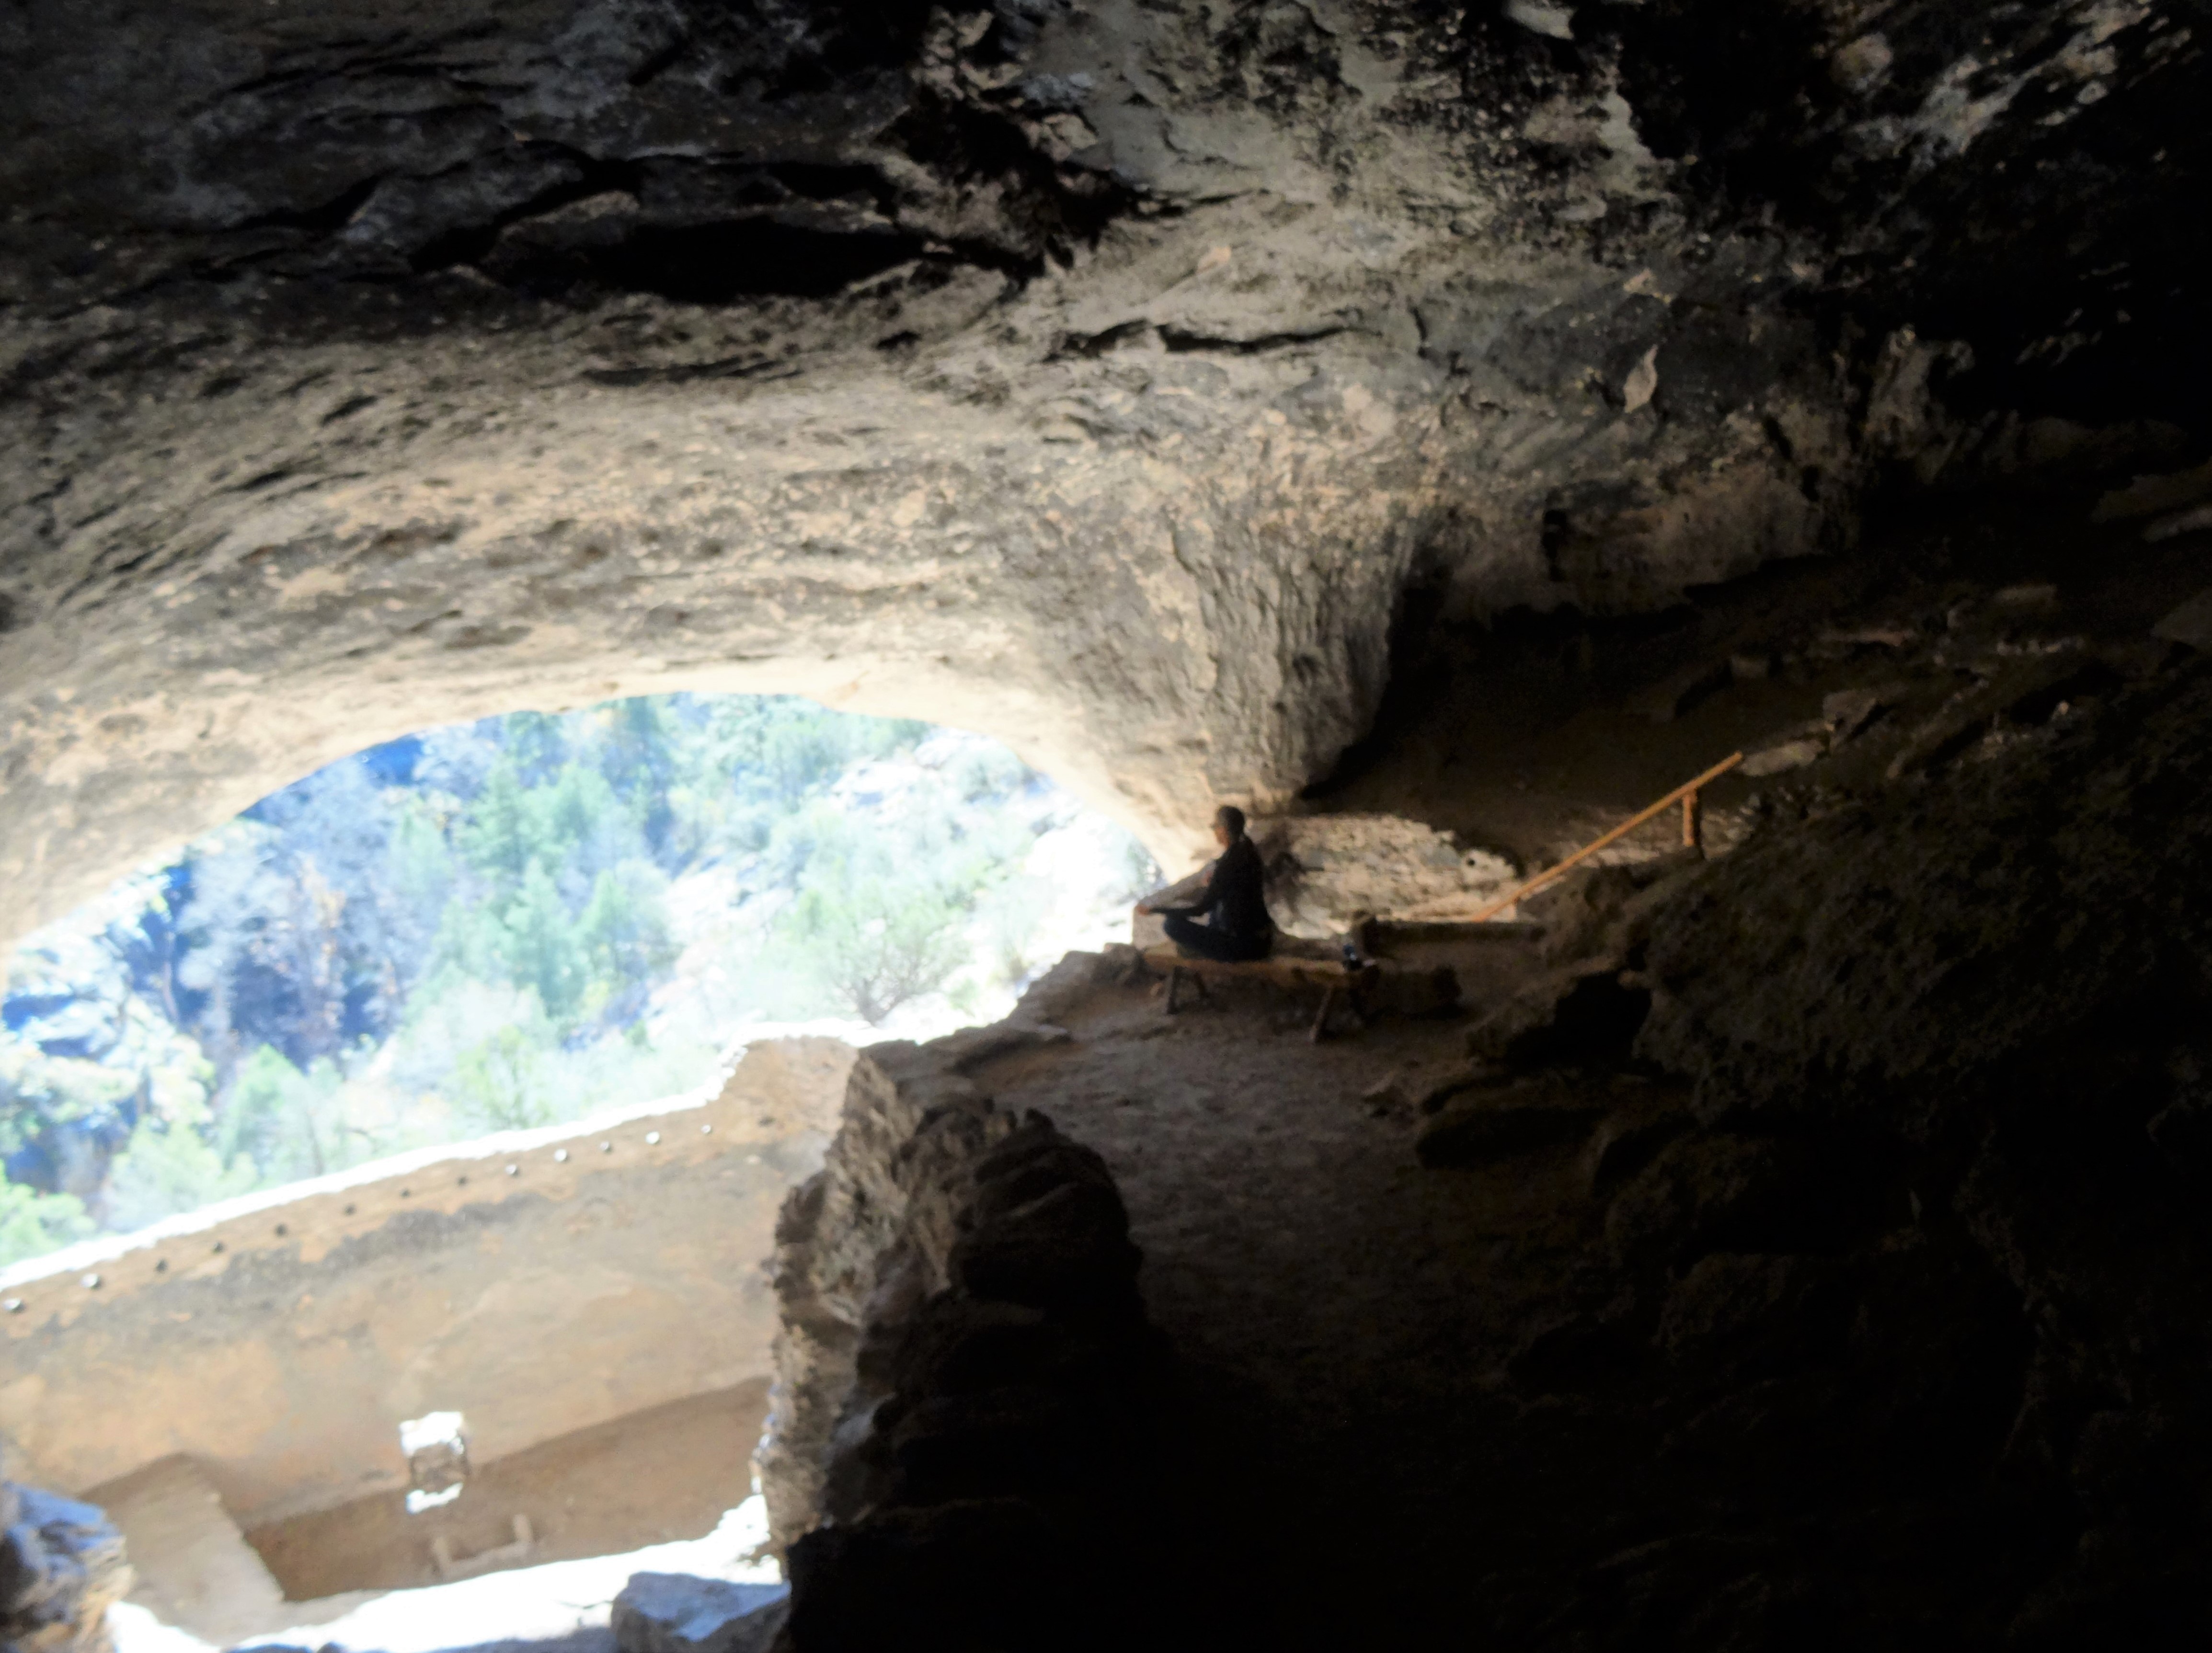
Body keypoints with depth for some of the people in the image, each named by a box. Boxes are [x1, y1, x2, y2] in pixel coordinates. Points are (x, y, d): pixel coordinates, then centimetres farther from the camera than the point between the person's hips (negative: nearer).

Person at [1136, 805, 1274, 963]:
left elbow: (1200, 910, -19)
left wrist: (1153, 909, -13)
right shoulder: (1248, 851, 3)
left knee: (1173, 925, -11)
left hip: (1246, 947, -9)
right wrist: (1214, 881, 8)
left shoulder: (1228, 864, -23)